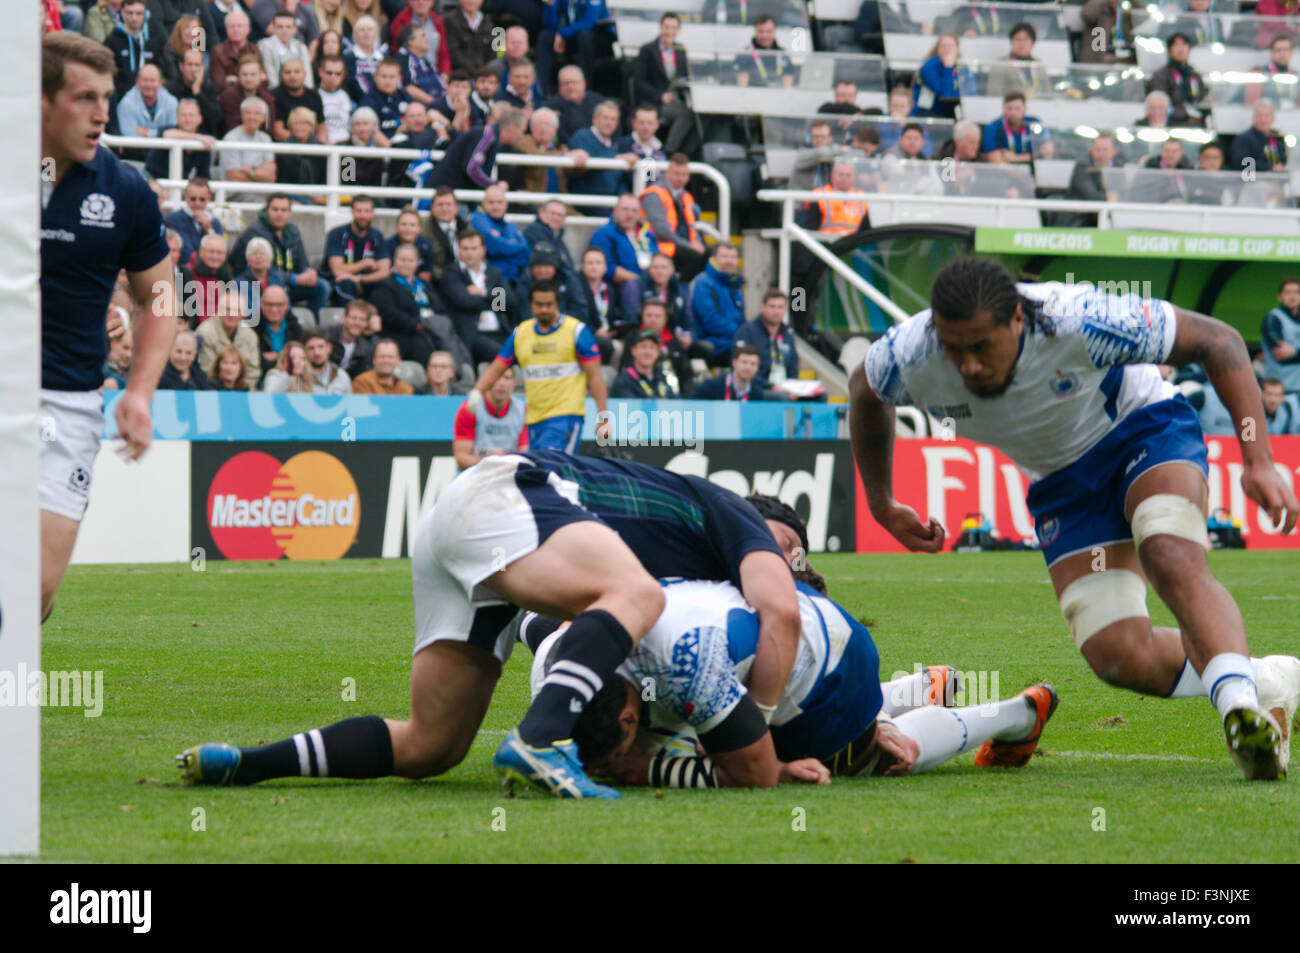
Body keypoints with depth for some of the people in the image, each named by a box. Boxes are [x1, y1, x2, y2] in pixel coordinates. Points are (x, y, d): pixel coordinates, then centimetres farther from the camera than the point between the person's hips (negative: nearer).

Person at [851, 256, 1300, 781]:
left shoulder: (1079, 322, -34)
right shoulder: (909, 357, -24)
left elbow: (1218, 342, -22)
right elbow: (865, 394, 5)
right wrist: (882, 506, 12)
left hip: (1146, 429, -4)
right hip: (1063, 481, 4)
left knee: (1172, 560, -37)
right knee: (1118, 657, -14)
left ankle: (1241, 703, -47)